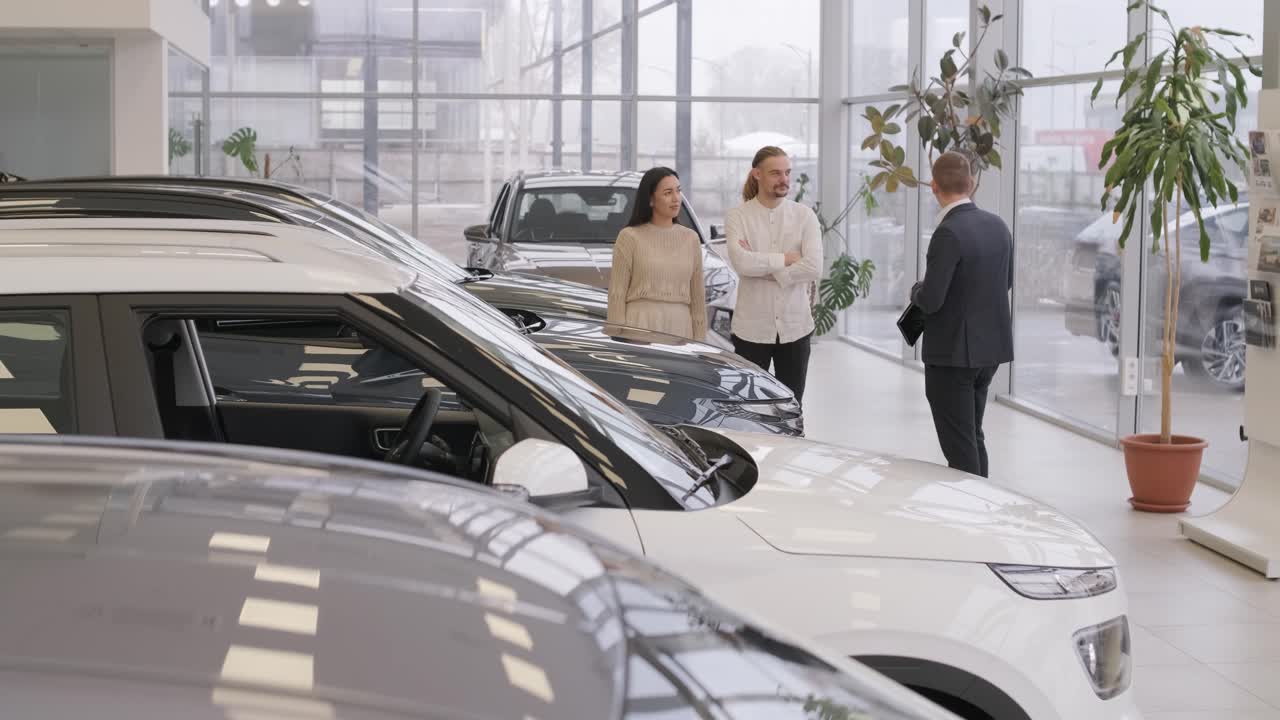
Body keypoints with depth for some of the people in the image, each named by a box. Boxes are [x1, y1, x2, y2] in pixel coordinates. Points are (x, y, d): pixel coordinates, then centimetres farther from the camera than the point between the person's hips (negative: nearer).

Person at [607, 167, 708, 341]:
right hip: (640, 327, -3)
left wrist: (699, 342, 7)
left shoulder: (690, 238, 13)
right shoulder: (630, 237, 2)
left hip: (680, 328, 3)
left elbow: (698, 296, 12)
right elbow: (617, 294, -1)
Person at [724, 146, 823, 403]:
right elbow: (741, 262, -19)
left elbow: (814, 268, -11)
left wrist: (760, 266, -11)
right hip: (752, 327, -1)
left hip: (795, 327, 2)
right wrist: (786, 259, -11)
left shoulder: (804, 216, 3)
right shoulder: (737, 217, -1)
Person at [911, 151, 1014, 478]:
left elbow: (930, 300, -21)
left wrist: (917, 290, -1)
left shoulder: (949, 233, -20)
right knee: (973, 436, 20)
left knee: (959, 445, -1)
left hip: (952, 352, -8)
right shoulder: (998, 226, 4)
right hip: (991, 347, 8)